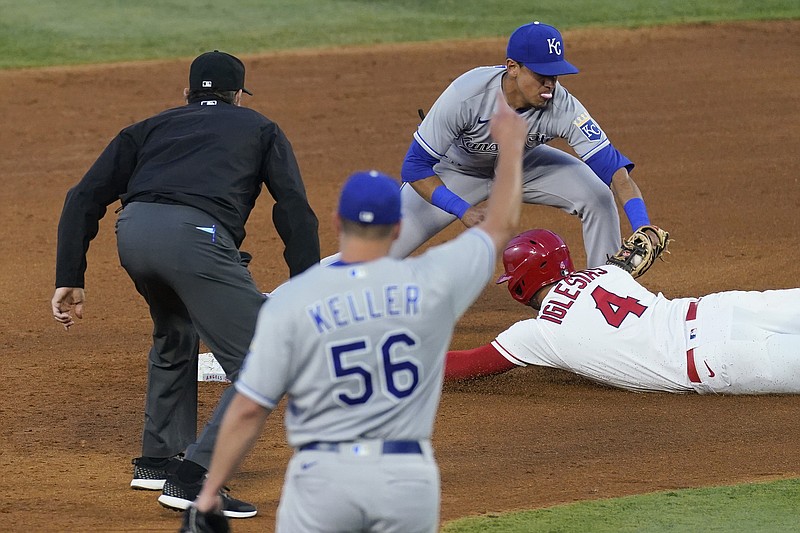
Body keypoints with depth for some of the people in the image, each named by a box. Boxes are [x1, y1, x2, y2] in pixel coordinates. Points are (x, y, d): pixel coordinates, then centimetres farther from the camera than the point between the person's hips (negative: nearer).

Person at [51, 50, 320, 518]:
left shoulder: (152, 128, 35)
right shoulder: (259, 128, 29)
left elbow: (85, 198, 22)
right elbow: (296, 214, 14)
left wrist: (70, 280, 20)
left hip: (133, 231, 5)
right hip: (195, 235, -5)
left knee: (175, 336, 34)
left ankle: (157, 460, 37)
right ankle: (193, 478, -15)